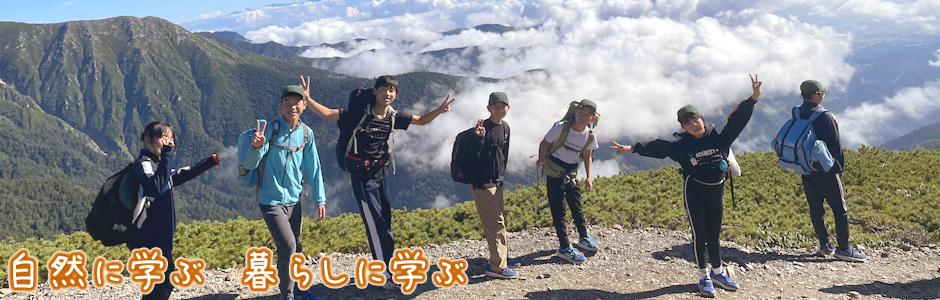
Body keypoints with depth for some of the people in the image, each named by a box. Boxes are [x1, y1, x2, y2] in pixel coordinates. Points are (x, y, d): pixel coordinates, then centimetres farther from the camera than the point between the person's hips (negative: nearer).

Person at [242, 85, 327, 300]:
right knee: (287, 246, -12)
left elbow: (313, 168, 8)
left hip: (294, 200, 5)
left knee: (296, 248, 15)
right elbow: (249, 165, -16)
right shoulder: (270, 130, -13)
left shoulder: (306, 133, 0)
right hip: (271, 200, -5)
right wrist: (257, 147, -37)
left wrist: (319, 200, 7)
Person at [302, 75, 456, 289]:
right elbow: (327, 114, -16)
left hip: (381, 175, 6)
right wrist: (307, 99, -30)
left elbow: (421, 120, 11)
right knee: (375, 225, -6)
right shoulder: (360, 114, -16)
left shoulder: (394, 117, -1)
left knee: (385, 222, 14)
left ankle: (386, 266, 29)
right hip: (362, 177, -6)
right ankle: (385, 276, 2)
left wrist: (439, 110, -6)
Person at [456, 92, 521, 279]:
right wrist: (478, 137, -37)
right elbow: (471, 157, -24)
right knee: (495, 223, -7)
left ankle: (502, 256, 32)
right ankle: (497, 266, -2)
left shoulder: (505, 127, 7)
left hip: (496, 182, 9)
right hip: (482, 184, -9)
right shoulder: (484, 129, -18)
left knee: (500, 220, 17)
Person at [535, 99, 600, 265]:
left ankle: (584, 238, 38)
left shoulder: (590, 136, -6)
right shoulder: (561, 127, -19)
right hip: (554, 172, -4)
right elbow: (545, 143, -12)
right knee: (558, 210, -2)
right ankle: (564, 248, 7)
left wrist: (589, 177, 1)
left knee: (577, 206, 16)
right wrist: (542, 158, -31)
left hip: (571, 174, 5)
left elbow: (587, 156, 8)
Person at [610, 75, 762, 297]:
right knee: (699, 234, 1)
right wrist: (631, 149, -19)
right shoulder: (681, 145, -8)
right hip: (694, 191, -2)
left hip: (716, 191, 2)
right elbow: (657, 147, -12)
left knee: (714, 234, 12)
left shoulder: (720, 136, -3)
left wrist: (754, 97, -13)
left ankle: (718, 272, 28)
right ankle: (704, 276, 10)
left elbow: (737, 119, -5)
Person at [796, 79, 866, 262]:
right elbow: (836, 144, -8)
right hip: (826, 170, -6)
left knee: (815, 208, 11)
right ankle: (843, 248, 2)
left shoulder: (796, 115, 3)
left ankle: (824, 245, 14)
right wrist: (841, 167, 4)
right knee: (840, 209, 2)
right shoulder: (825, 117, -14)